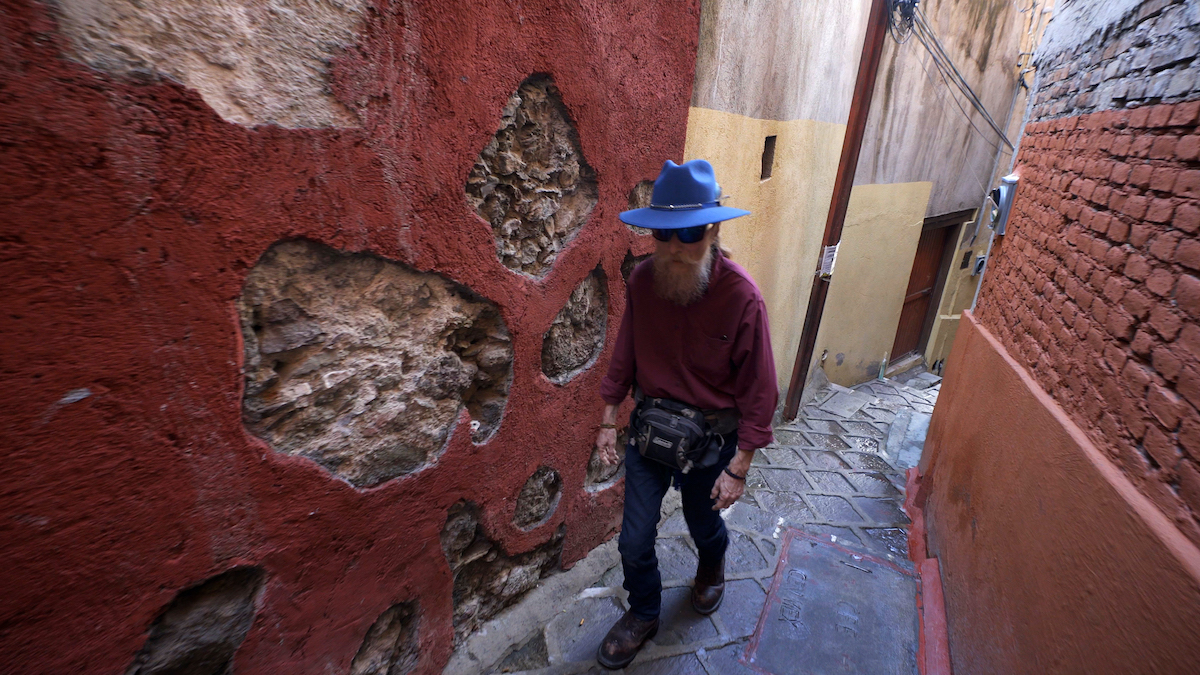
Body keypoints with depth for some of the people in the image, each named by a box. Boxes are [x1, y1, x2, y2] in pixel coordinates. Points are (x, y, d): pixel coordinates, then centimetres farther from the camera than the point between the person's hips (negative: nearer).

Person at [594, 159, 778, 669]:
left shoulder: (742, 297, -23)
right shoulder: (641, 281, -13)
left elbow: (758, 393, -15)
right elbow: (624, 357, 1)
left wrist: (738, 469, -12)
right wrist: (608, 422, 4)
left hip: (710, 439, -2)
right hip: (648, 428, 3)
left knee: (703, 524, 25)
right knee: (634, 540, 11)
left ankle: (711, 567, 62)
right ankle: (643, 616, 43)